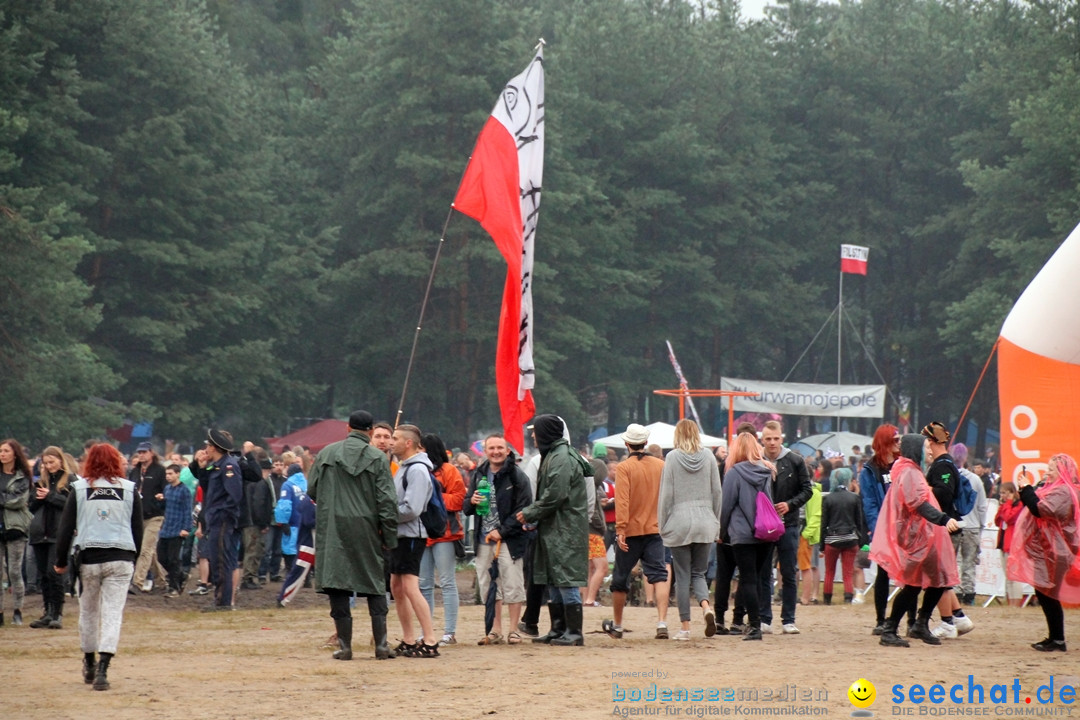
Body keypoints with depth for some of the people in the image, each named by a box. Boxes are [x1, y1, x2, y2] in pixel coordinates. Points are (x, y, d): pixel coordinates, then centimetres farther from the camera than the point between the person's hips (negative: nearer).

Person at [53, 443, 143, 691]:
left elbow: (66, 527, 1)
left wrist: (61, 561, 8)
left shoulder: (79, 488, 2)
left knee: (88, 611, 16)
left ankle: (89, 665, 28)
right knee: (113, 613, -3)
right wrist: (133, 560, 19)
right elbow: (138, 529, 8)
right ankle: (102, 668, -17)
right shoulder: (129, 489, 4)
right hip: (120, 558, 0)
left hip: (88, 558, 0)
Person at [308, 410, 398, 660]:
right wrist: (389, 537, 0)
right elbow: (387, 501, -6)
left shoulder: (326, 454, 3)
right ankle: (381, 644, 4)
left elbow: (312, 490, 8)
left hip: (331, 527, 0)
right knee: (374, 586, 9)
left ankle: (344, 645, -3)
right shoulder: (378, 458, -3)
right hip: (366, 530, 0)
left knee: (336, 584, 1)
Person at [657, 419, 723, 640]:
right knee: (699, 573, 12)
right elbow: (717, 492, 7)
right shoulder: (708, 457, 4)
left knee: (682, 576, 3)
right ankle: (706, 606, -16)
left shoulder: (673, 457, -4)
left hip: (679, 523, -3)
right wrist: (716, 523, 16)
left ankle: (685, 627, 3)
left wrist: (662, 525, 2)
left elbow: (666, 494, -5)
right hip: (704, 523, 3)